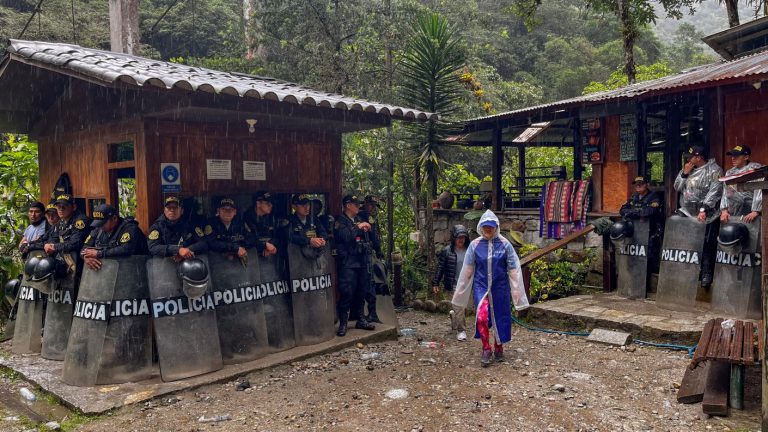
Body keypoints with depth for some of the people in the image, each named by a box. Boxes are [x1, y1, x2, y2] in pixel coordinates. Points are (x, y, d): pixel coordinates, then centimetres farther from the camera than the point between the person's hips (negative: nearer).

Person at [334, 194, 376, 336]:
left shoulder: (359, 220, 18)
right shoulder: (340, 221, -3)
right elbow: (344, 236, -20)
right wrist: (358, 227, -13)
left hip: (362, 261, 7)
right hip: (348, 262, -7)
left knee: (361, 292, 10)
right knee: (347, 292, -9)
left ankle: (360, 320, 21)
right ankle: (343, 323, -3)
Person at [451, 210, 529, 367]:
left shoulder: (505, 244, -4)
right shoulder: (475, 245, -1)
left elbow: (513, 269, -1)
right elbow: (467, 270, 4)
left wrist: (517, 290, -4)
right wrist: (460, 291, 7)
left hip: (500, 287, 0)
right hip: (481, 286, 0)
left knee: (500, 318, 10)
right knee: (482, 317, -18)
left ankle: (499, 348, 33)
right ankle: (486, 348, 3)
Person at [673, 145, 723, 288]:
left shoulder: (714, 170, -4)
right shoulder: (688, 169, 17)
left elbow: (714, 192, -14)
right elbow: (677, 187, 17)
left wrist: (704, 209, -23)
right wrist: (684, 174, 2)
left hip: (706, 216, -6)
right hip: (687, 214, 6)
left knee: (707, 246, -5)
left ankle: (706, 275, -2)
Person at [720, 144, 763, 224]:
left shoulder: (756, 168, 0)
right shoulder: (729, 172, 19)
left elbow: (759, 191, -10)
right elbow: (725, 193, 14)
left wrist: (755, 211, -20)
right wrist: (724, 210, -1)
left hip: (749, 215, -5)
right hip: (732, 216, 5)